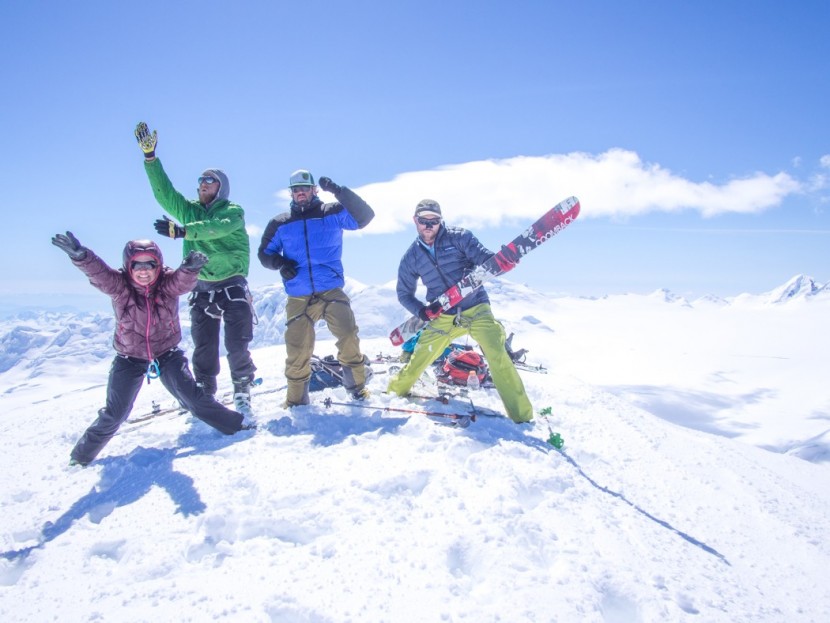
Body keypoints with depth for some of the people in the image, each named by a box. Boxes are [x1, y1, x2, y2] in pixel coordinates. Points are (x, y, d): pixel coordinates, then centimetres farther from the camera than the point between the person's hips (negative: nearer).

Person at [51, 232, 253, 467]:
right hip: (129, 359, 1)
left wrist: (190, 268, -60)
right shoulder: (119, 287, -15)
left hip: (167, 354, 0)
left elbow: (183, 279, -37)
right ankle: (83, 454, 30)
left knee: (194, 398, -4)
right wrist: (79, 255, -54)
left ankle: (234, 424, 15)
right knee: (114, 414, 6)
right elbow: (97, 271, -33)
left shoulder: (168, 285, -16)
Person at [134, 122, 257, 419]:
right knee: (203, 347, 6)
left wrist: (181, 231, -34)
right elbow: (163, 191, 3)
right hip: (201, 288, 4)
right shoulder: (189, 210, 14)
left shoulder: (233, 211, -1)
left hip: (232, 286, -4)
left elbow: (216, 228, -22)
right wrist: (150, 156, -6)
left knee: (237, 345, -5)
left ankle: (242, 394, 10)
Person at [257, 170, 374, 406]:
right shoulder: (280, 223, 11)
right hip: (298, 299, 2)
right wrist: (280, 263, -5)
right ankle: (297, 399, 20)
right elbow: (265, 252, 17)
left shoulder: (332, 213, 6)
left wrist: (339, 191, -16)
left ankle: (356, 384, 8)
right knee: (297, 351, 2)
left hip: (332, 292, -1)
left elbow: (364, 216, -6)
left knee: (349, 338, -13)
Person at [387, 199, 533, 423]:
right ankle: (396, 390, 38)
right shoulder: (411, 257, 5)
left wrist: (505, 258, -37)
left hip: (476, 308, -3)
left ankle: (521, 414, -15)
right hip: (442, 317, 3)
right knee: (418, 360, 8)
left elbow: (484, 258, -13)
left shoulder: (458, 237, -4)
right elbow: (404, 293, 14)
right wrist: (420, 310, -6)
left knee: (497, 355, -22)